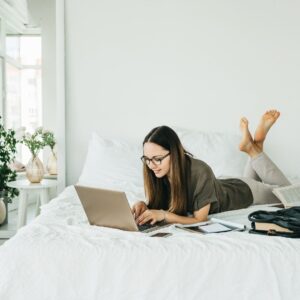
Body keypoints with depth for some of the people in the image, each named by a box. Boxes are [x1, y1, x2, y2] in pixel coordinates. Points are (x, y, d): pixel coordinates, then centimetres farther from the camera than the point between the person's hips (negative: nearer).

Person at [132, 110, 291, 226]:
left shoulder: (200, 172, -44)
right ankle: (254, 146, 26)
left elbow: (200, 219, -38)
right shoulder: (158, 173, -28)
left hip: (242, 192, -5)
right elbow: (158, 206, -16)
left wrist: (163, 215, -49)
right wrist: (144, 206, -38)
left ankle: (254, 147, 17)